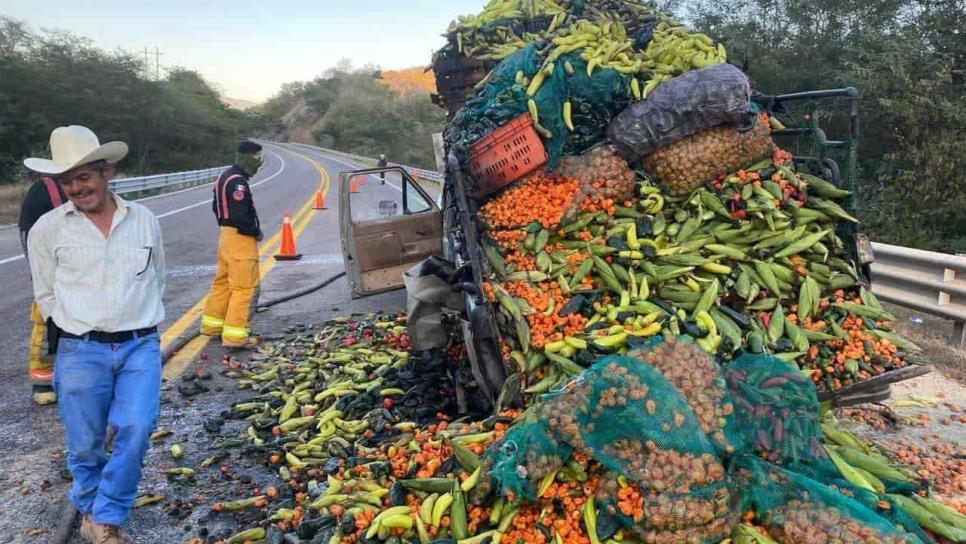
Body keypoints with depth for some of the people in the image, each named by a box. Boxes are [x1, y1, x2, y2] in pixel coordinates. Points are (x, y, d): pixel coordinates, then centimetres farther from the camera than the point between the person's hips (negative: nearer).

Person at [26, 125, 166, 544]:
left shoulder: (144, 220, 3)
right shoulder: (47, 229, -1)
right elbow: (46, 294, 8)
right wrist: (77, 333, 6)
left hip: (141, 346, 1)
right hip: (80, 351, 0)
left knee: (136, 429, -11)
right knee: (85, 443, 7)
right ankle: (90, 509, 33)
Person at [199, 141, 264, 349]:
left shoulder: (225, 177, 13)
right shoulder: (238, 181, -19)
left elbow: (217, 206, 21)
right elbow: (241, 216, -25)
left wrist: (226, 226, 17)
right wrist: (256, 232, -11)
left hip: (225, 233, 10)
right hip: (241, 238, -10)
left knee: (222, 282, 20)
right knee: (245, 288, -6)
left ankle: (212, 324, 31)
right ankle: (235, 335, -4)